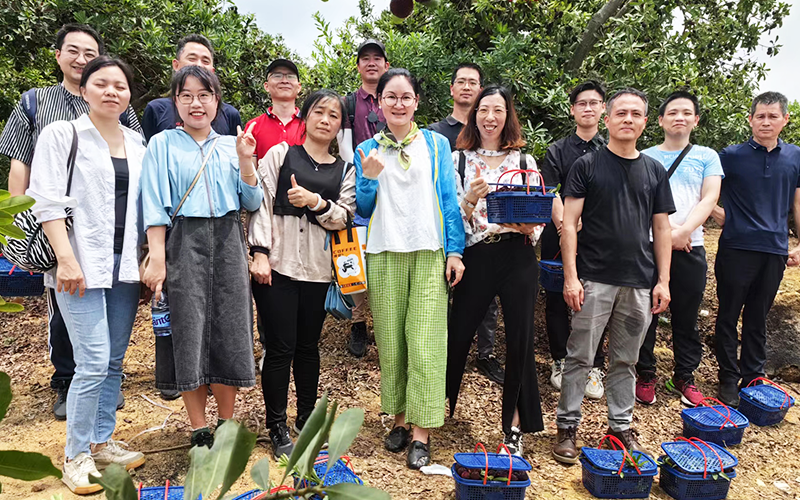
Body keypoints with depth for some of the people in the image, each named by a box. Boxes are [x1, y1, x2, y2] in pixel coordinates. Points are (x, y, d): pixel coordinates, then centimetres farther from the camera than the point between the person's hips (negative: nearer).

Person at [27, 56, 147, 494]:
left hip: (125, 265, 5)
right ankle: (77, 455, 9)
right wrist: (66, 259, -14)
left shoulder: (137, 144, 14)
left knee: (114, 361, 9)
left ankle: (101, 441, 24)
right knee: (93, 361, -8)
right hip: (81, 265, -5)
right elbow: (47, 202, -6)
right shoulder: (61, 135, 1)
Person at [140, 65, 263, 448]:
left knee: (230, 330, 3)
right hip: (184, 242, -2)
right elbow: (155, 206, -2)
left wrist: (245, 161, -6)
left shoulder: (230, 146, 12)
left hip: (227, 241, 2)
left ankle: (226, 426, 19)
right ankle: (199, 431, 14)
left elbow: (253, 203, 7)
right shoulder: (163, 144, 5)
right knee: (189, 332, 0)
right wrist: (157, 257, -11)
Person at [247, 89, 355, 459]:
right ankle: (277, 428, 14)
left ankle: (307, 419, 27)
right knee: (280, 346, -1)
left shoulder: (345, 171, 14)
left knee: (308, 345, 10)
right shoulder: (280, 153, 6)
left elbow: (342, 218, 3)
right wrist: (260, 252, -9)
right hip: (277, 263, -3)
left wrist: (316, 202, -15)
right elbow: (262, 202, -1)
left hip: (317, 268, 3)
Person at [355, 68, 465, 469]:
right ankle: (400, 417, 20)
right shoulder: (367, 151, 12)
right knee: (390, 341, 5)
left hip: (429, 254, -1)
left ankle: (421, 432, 3)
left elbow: (449, 200, 7)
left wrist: (455, 252, -1)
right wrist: (369, 179, -7)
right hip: (384, 254, 2)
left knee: (425, 342, -5)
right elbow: (363, 211, 11)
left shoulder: (437, 144, 10)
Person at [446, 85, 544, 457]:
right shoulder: (459, 160, 7)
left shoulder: (525, 162, 10)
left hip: (517, 257, 1)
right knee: (458, 334, 3)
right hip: (476, 257, -1)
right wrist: (471, 198, -16)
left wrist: (528, 225, -10)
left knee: (520, 340, 2)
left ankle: (514, 426, 18)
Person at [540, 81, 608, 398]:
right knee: (557, 300, 5)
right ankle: (561, 361, 21)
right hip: (559, 238, 0)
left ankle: (593, 366, 14)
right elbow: (551, 194, -4)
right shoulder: (557, 150, 8)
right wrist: (565, 225, -20)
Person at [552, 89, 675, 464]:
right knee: (580, 358, 2)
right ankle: (567, 427, 14)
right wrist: (570, 276, -12)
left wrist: (663, 280, 5)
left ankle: (621, 427, 26)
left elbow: (661, 228, 12)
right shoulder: (587, 165, 0)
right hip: (594, 279, -3)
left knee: (626, 361, 13)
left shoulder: (654, 171, 11)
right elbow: (569, 223, -5)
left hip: (639, 283, 4)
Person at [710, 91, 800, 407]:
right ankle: (729, 379, 17)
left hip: (775, 250, 2)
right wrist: (715, 210, -5)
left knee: (757, 318, 13)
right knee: (729, 315, 5)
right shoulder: (732, 156, -2)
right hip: (736, 248, -2)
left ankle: (754, 377, 26)